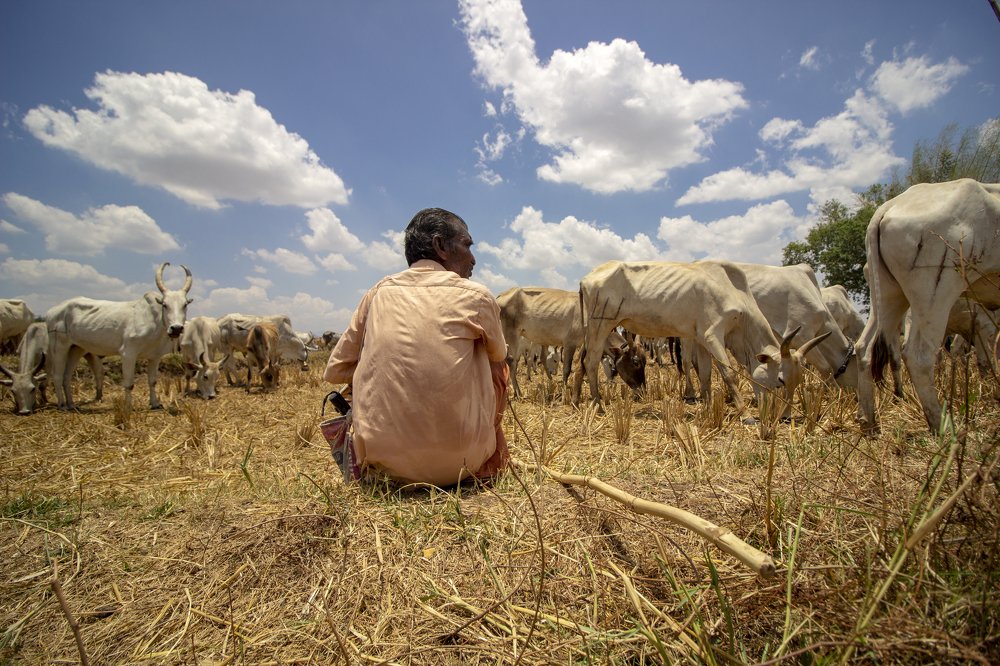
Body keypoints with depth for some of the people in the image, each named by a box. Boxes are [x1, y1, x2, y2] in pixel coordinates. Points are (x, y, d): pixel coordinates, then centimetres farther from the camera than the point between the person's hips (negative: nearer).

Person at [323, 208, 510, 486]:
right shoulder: (477, 296, -3)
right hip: (458, 463, -2)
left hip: (383, 461, 3)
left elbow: (335, 371, 11)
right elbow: (499, 360, 16)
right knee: (495, 365, 21)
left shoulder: (380, 292, 4)